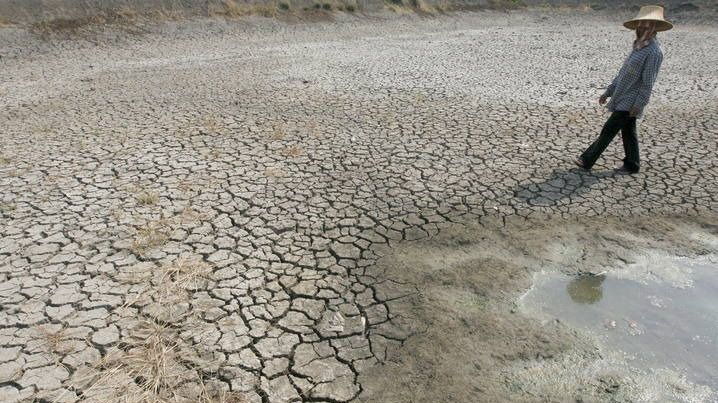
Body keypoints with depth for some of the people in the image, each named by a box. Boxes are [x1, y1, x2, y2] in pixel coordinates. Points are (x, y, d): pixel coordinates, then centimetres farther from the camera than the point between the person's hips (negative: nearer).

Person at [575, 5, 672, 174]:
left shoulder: (654, 52, -16)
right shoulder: (639, 47, 14)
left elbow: (648, 83, -19)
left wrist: (638, 105, -21)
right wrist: (608, 92, 19)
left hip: (629, 103, -9)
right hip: (622, 99, 9)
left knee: (608, 130, -6)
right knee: (628, 133, 14)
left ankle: (587, 160, -1)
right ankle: (631, 165, 23)